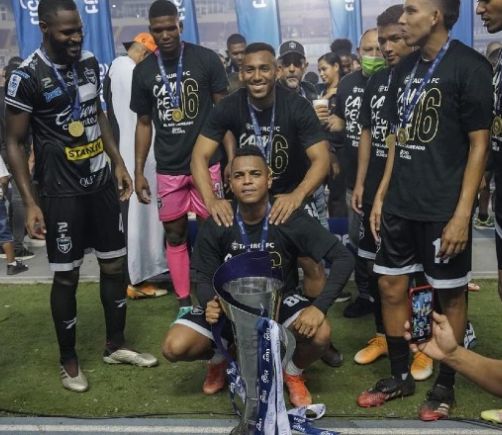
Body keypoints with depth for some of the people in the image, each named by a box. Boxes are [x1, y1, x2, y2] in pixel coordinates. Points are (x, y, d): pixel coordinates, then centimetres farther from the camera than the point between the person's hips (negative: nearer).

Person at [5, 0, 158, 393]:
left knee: (115, 264, 12)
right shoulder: (27, 77, -14)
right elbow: (14, 143, -11)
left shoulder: (89, 63, 4)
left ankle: (116, 345, 29)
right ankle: (69, 360, 21)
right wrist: (30, 203, -15)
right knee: (67, 276, 3)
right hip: (63, 193, -6)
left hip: (101, 183, 6)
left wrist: (119, 164, 13)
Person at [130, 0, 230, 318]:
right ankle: (184, 304, 19)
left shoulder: (206, 59, -4)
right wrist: (139, 172, 7)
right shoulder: (143, 71, 5)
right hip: (168, 169, 3)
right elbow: (144, 123, 11)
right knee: (175, 235, 8)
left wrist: (233, 159, -9)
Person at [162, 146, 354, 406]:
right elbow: (206, 279, -6)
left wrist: (319, 307, -31)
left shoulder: (290, 220, -21)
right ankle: (220, 357, 16)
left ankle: (293, 371, 5)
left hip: (280, 301, -1)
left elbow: (343, 258, -19)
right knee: (174, 348, -20)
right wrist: (210, 304, -30)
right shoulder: (216, 226, -15)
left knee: (320, 334, -33)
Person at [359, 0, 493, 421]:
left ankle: (445, 384, 24)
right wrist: (381, 195, 12)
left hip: (444, 207, -6)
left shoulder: (470, 66, -10)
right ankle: (400, 374, 27)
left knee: (450, 294, 7)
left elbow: (479, 143, -11)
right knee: (391, 286, 10)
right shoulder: (406, 67, 10)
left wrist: (462, 214, -16)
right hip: (401, 203, 7)